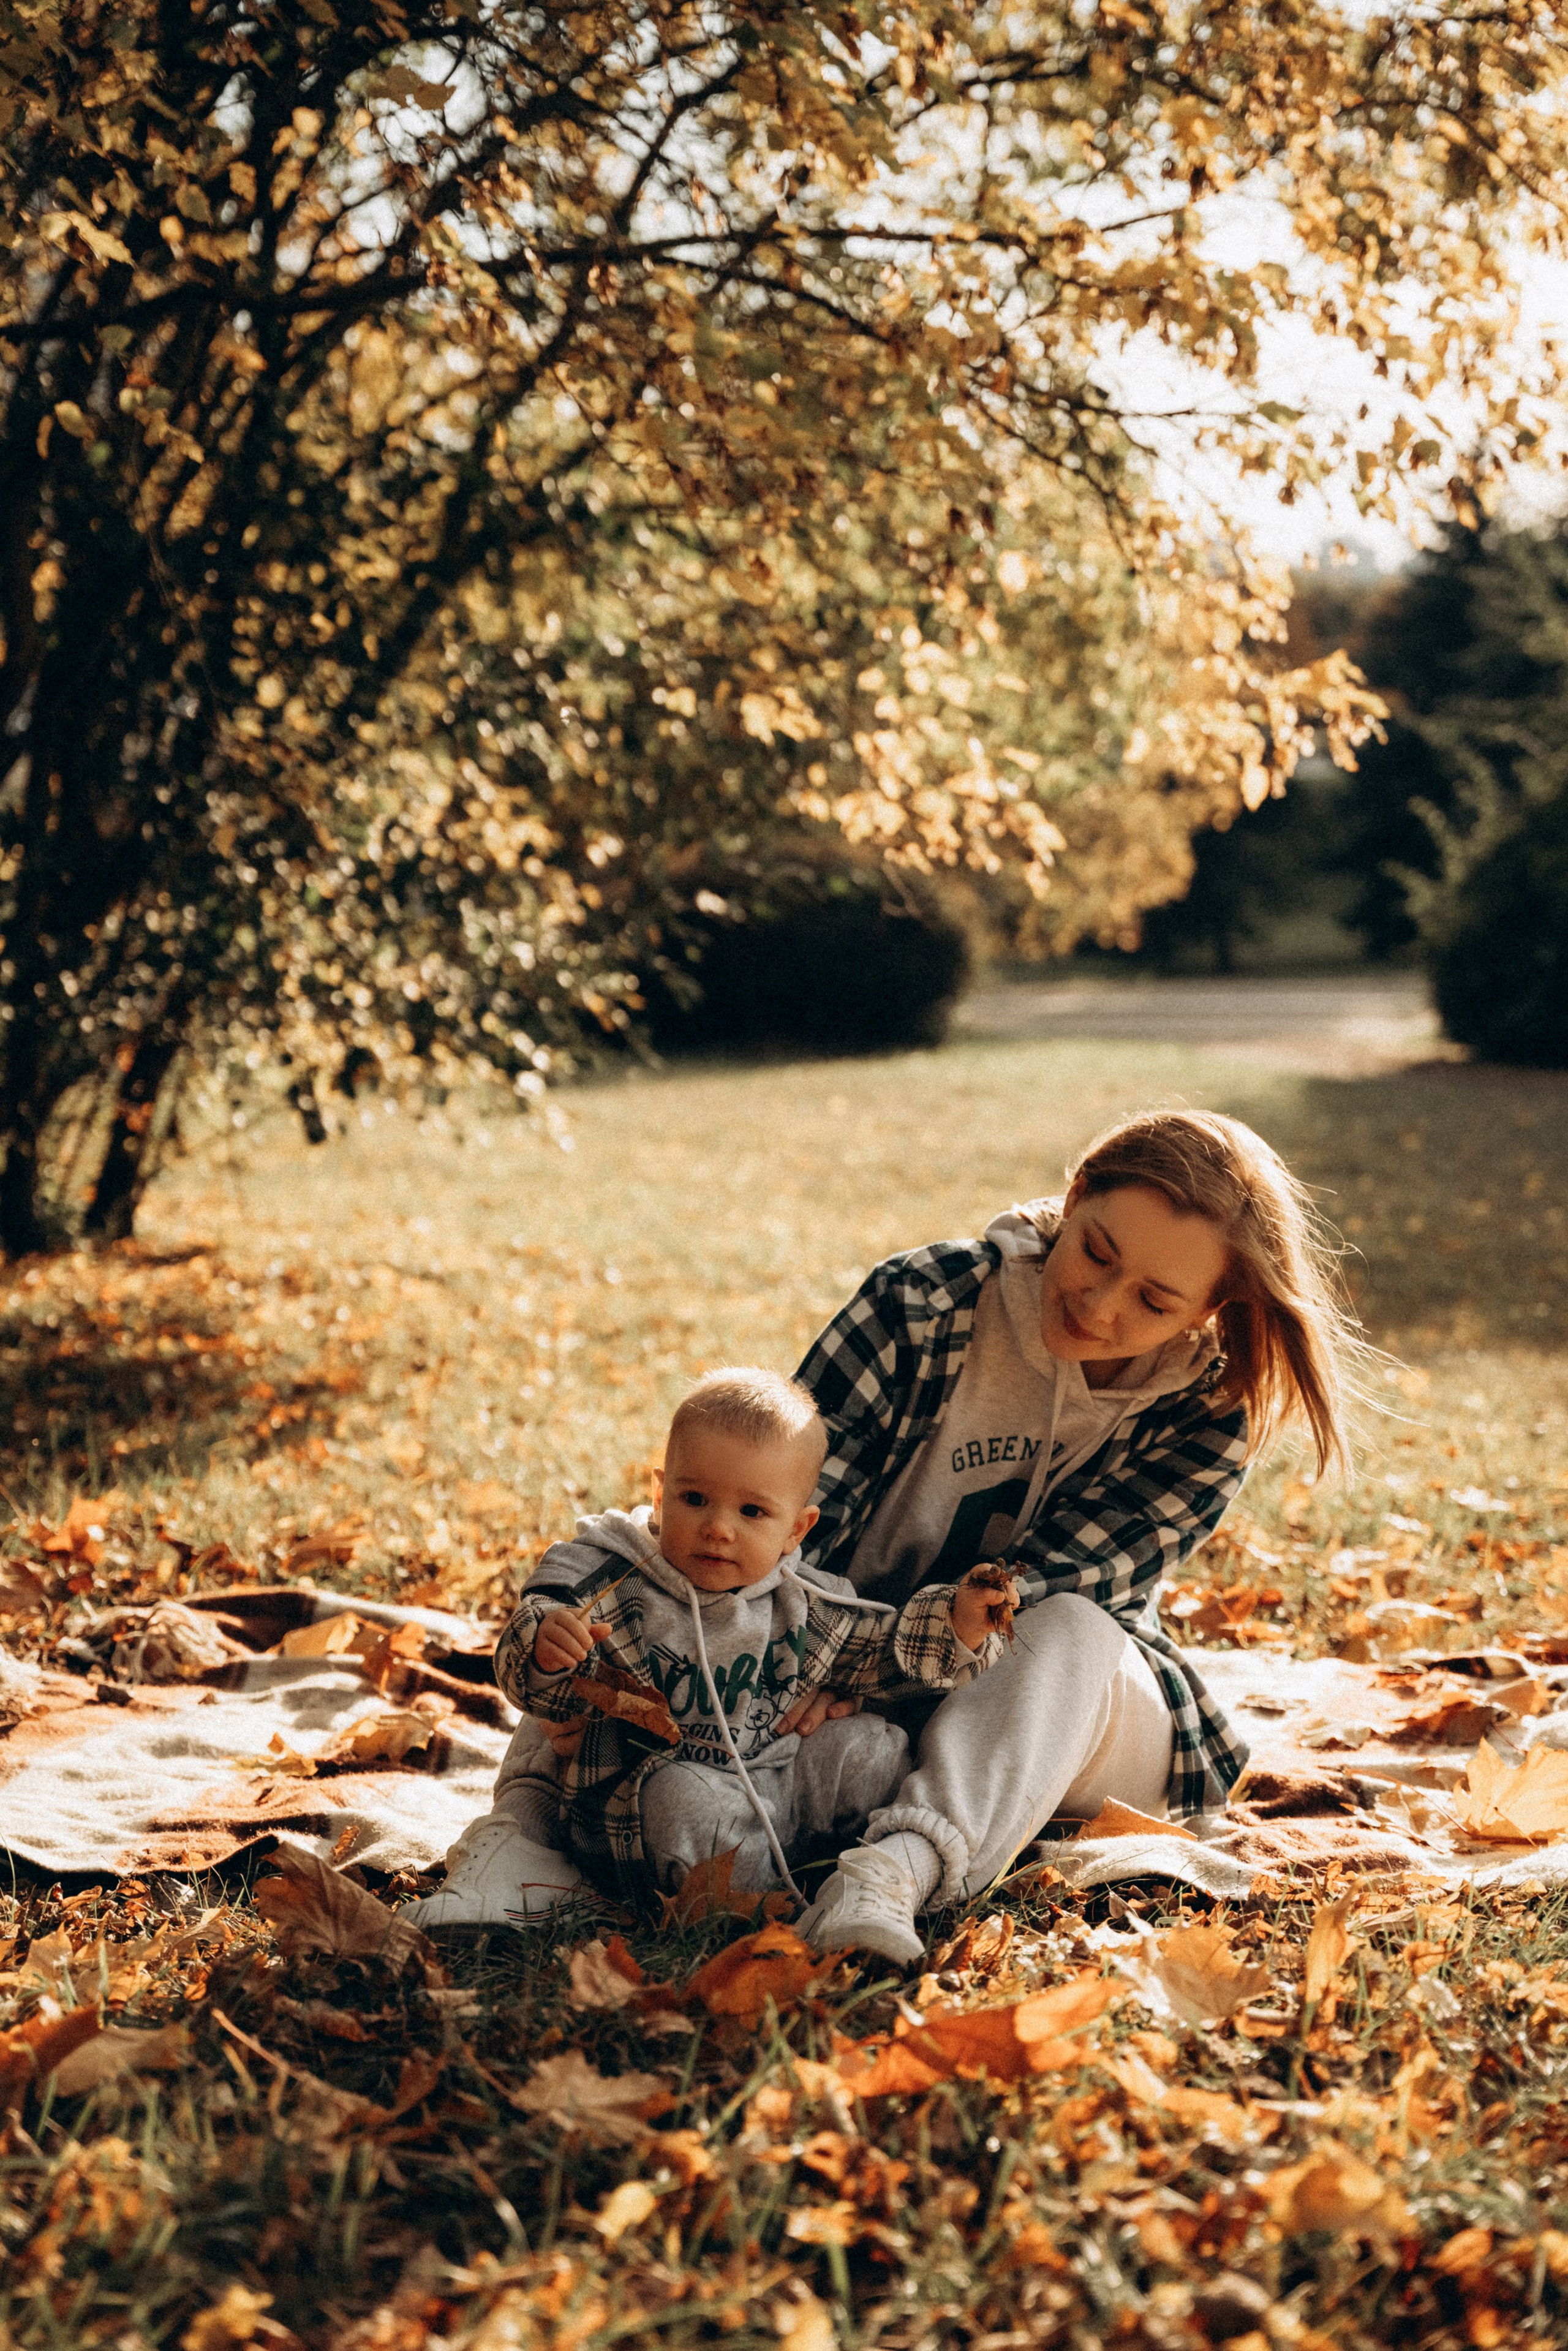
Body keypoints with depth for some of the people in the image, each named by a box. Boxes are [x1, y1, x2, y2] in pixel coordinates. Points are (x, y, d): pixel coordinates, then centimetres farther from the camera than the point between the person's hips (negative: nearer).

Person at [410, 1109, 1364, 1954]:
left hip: (1063, 1716, 0)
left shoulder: (1213, 1415, -13)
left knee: (1068, 1632, -36)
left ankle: (900, 1869, -56)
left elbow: (1047, 1586, -23)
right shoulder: (928, 1302, -15)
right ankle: (529, 1829, -39)